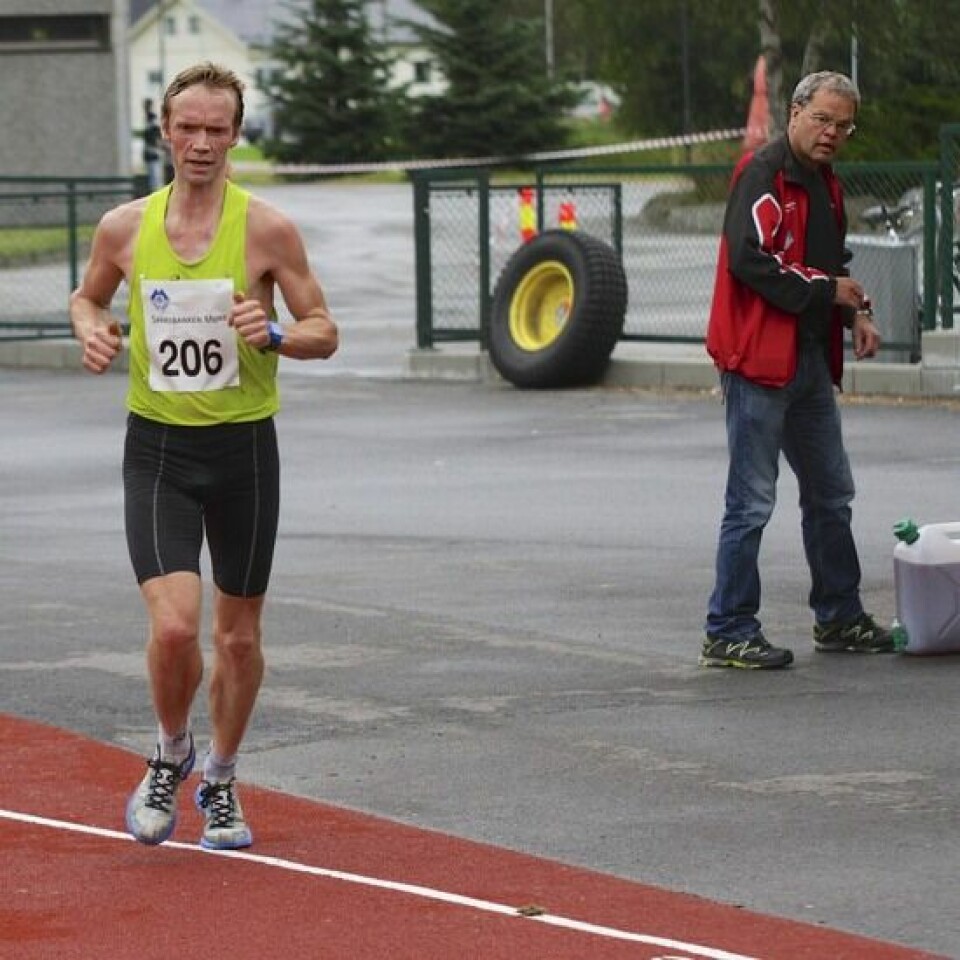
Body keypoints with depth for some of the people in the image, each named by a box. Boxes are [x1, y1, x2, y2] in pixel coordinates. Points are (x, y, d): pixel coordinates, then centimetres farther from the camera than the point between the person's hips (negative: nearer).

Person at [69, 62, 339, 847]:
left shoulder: (267, 229, -7)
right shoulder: (125, 228, -1)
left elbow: (324, 331, -1)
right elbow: (87, 296, 18)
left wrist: (273, 334, -22)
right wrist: (92, 330, -4)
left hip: (243, 448, 0)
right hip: (157, 449, 0)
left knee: (239, 635, 10)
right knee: (173, 625, -16)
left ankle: (220, 779, 32)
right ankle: (171, 752, 13)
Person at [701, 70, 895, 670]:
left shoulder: (825, 185, 17)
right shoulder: (763, 174, -13)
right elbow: (749, 260, -24)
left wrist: (856, 312, 8)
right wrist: (825, 289, -17)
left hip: (811, 361, 10)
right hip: (759, 358, -10)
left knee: (832, 495, 17)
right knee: (752, 502, -6)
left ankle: (839, 618, 30)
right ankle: (729, 633, -1)